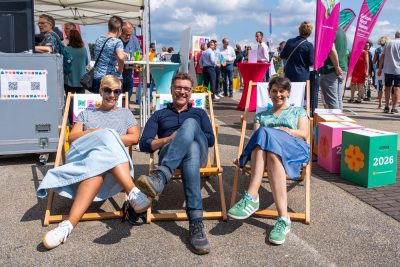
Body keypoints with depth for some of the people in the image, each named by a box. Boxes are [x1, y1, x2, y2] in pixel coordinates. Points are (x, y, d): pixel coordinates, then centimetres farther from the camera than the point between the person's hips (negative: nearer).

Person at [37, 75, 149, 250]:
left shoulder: (125, 113, 28)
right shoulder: (86, 114, 29)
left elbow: (134, 138, 11)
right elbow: (72, 137, 13)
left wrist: (109, 140, -4)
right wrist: (97, 133, -5)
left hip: (115, 160, 1)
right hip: (83, 154, 0)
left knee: (98, 166, -39)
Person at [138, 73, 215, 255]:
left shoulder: (199, 113, 32)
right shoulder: (159, 115, 30)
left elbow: (210, 140, 14)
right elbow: (144, 144, 15)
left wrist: (182, 137, 0)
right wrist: (168, 139, -4)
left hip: (199, 152, 1)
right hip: (168, 153, -1)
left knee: (190, 123, -34)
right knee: (191, 148, -40)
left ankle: (160, 176, -58)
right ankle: (196, 223, -57)